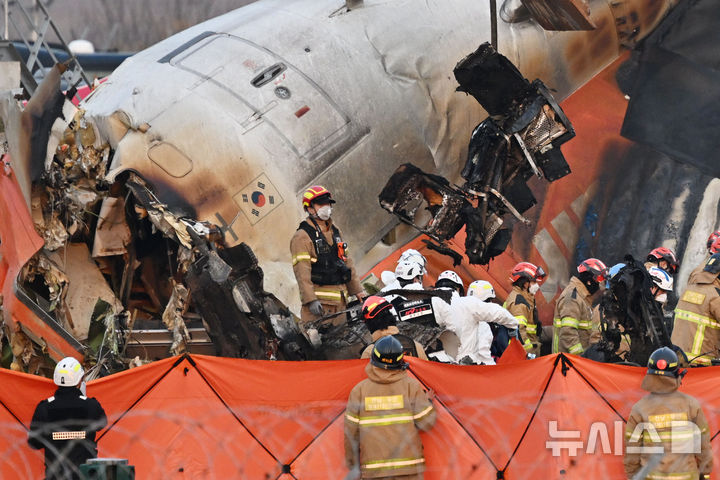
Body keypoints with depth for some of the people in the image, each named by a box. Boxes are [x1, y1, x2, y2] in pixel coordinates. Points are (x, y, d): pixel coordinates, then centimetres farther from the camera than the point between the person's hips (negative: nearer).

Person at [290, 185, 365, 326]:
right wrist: (310, 300, -24)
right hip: (318, 300, -8)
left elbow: (346, 262, 23)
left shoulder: (335, 231, 17)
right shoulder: (302, 236, -9)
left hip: (340, 298, 8)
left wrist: (357, 290, 21)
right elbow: (302, 271, -16)